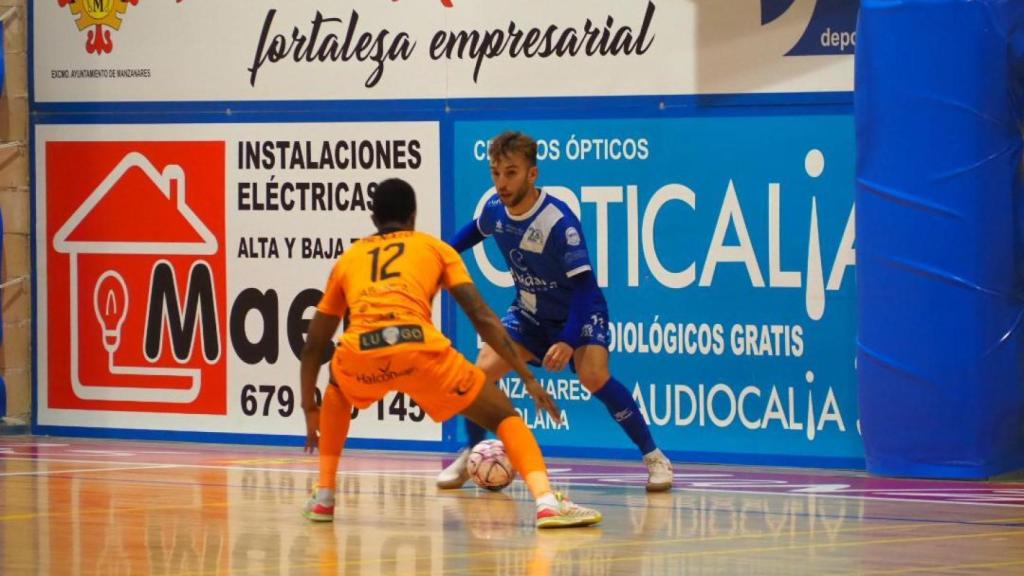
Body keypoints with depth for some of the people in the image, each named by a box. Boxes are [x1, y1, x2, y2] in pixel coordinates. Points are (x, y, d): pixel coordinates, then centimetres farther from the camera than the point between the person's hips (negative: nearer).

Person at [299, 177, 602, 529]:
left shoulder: (348, 259, 32)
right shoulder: (435, 248, 26)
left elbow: (313, 345, 35)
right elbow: (483, 319, 15)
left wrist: (309, 410, 47)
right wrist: (529, 379, 16)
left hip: (361, 354, 2)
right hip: (419, 348, -2)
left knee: (338, 389, 39)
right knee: (503, 415, 13)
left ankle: (323, 497, 31)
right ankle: (547, 502, -11)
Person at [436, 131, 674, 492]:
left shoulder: (560, 222, -31)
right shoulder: (495, 209, -13)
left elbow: (584, 286, -33)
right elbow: (475, 231, 15)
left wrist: (568, 341, -42)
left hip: (578, 312, -5)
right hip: (529, 314, 5)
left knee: (594, 377, -29)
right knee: (482, 371, -11)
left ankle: (654, 458, -14)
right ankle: (471, 456, 13)